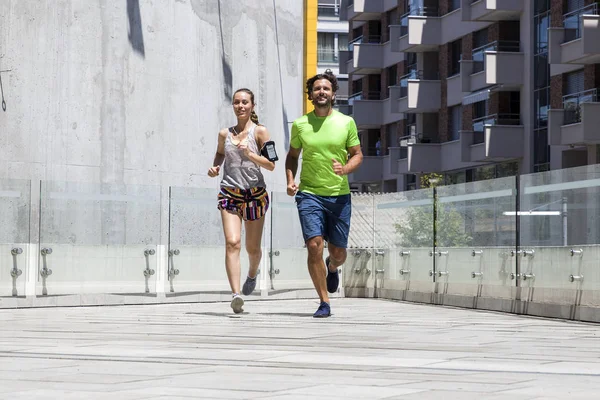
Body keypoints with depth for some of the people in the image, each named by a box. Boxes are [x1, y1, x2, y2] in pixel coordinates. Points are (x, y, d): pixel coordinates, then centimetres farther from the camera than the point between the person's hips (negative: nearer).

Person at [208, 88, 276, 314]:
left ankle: (252, 274, 46)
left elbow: (271, 165, -7)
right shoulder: (225, 134, 9)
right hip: (229, 194, 1)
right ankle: (236, 294, -27)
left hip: (255, 194, -1)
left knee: (252, 248, 10)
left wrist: (250, 154, -20)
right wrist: (215, 167, 10)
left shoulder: (260, 132, -1)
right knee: (232, 242, -18)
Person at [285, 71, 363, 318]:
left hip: (339, 195, 1)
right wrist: (290, 180, 0)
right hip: (309, 194, -1)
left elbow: (357, 155, 8)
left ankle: (332, 268, 46)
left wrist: (345, 168, -14)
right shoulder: (300, 124, 4)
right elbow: (292, 155, 16)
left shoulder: (346, 122, 2)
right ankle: (324, 302, -5)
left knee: (338, 252, 6)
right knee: (314, 246, -15)